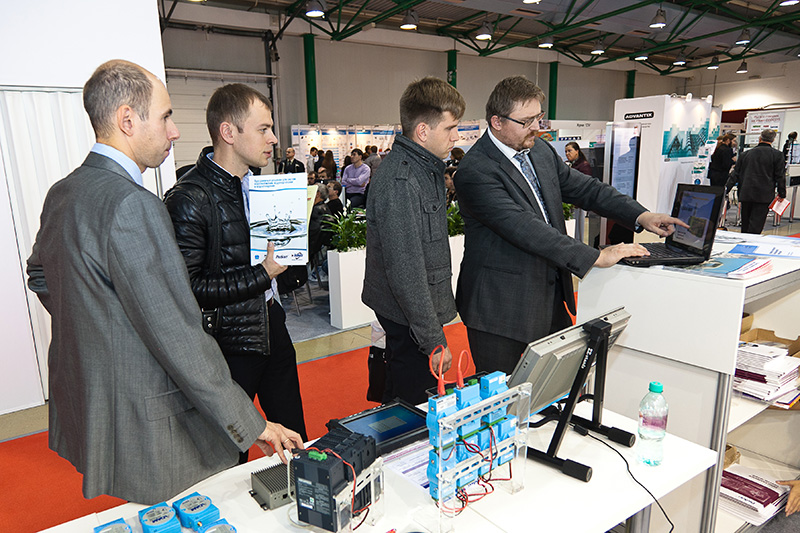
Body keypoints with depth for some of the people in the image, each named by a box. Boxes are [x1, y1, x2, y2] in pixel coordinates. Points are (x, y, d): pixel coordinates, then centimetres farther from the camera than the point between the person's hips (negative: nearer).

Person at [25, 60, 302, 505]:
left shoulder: (62, 193, 6)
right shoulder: (132, 205, -25)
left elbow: (40, 275, 23)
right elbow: (177, 336, -26)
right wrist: (252, 425, -20)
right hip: (147, 435, -10)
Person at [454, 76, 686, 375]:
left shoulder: (540, 151, 8)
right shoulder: (475, 171, -20)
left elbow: (583, 188, 14)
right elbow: (524, 228, -27)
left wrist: (640, 215, 1)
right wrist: (595, 257, -27)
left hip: (551, 293, 8)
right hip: (503, 306, -7)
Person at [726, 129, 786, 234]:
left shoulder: (746, 154, 9)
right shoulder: (777, 155, 0)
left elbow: (736, 174, 10)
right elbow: (780, 177, -1)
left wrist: (726, 188, 14)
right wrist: (782, 194, 8)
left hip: (745, 194, 3)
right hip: (763, 196, -3)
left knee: (745, 226, 12)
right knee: (755, 227, -6)